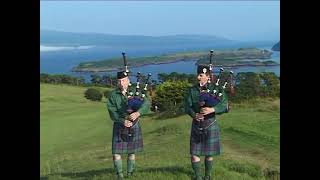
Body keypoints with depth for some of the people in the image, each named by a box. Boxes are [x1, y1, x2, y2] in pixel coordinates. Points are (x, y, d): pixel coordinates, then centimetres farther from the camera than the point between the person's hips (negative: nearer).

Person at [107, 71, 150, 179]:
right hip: (119, 127, 0)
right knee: (116, 153, -5)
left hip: (134, 126, 1)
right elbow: (112, 112, -11)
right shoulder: (112, 95, -2)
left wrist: (138, 113, -34)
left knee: (132, 152, 9)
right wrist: (123, 121, -27)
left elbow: (146, 104, -15)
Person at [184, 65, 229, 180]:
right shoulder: (192, 90, 1)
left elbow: (224, 106, -16)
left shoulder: (216, 89, -6)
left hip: (210, 125, -2)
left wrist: (212, 109, -33)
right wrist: (194, 115, -27)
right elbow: (187, 107, -7)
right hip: (196, 125, 2)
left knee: (209, 154, 9)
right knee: (194, 153, 2)